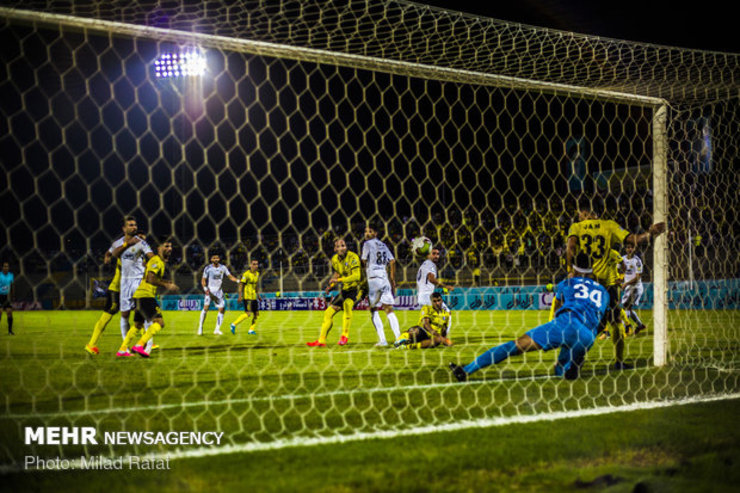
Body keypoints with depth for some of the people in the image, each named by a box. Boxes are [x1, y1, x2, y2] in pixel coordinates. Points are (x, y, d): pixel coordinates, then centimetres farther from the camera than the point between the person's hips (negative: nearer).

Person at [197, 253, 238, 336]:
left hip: (218, 291, 4)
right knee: (206, 307, -18)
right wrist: (206, 290, -18)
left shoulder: (223, 267, 4)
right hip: (210, 290, -4)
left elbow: (230, 276, 8)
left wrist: (238, 281, -8)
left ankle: (217, 329, 6)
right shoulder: (207, 268, -5)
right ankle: (200, 327, -6)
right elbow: (203, 280, -3)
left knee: (222, 309, -3)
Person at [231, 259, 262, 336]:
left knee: (256, 313, 5)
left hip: (254, 297, 8)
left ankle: (251, 330, 12)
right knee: (248, 313, -13)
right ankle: (234, 324, -2)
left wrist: (258, 295, 22)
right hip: (247, 297, -8)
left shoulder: (257, 273, 11)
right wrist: (240, 296, -18)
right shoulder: (246, 274, -13)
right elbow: (241, 284, -13)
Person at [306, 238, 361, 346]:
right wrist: (330, 286, 9)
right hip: (344, 290, 7)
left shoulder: (353, 257, -19)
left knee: (347, 304, -35)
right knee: (329, 312, 2)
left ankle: (345, 335, -22)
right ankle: (321, 341, 13)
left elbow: (356, 276, -29)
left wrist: (339, 280, -32)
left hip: (356, 288, -7)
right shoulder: (334, 260, 3)